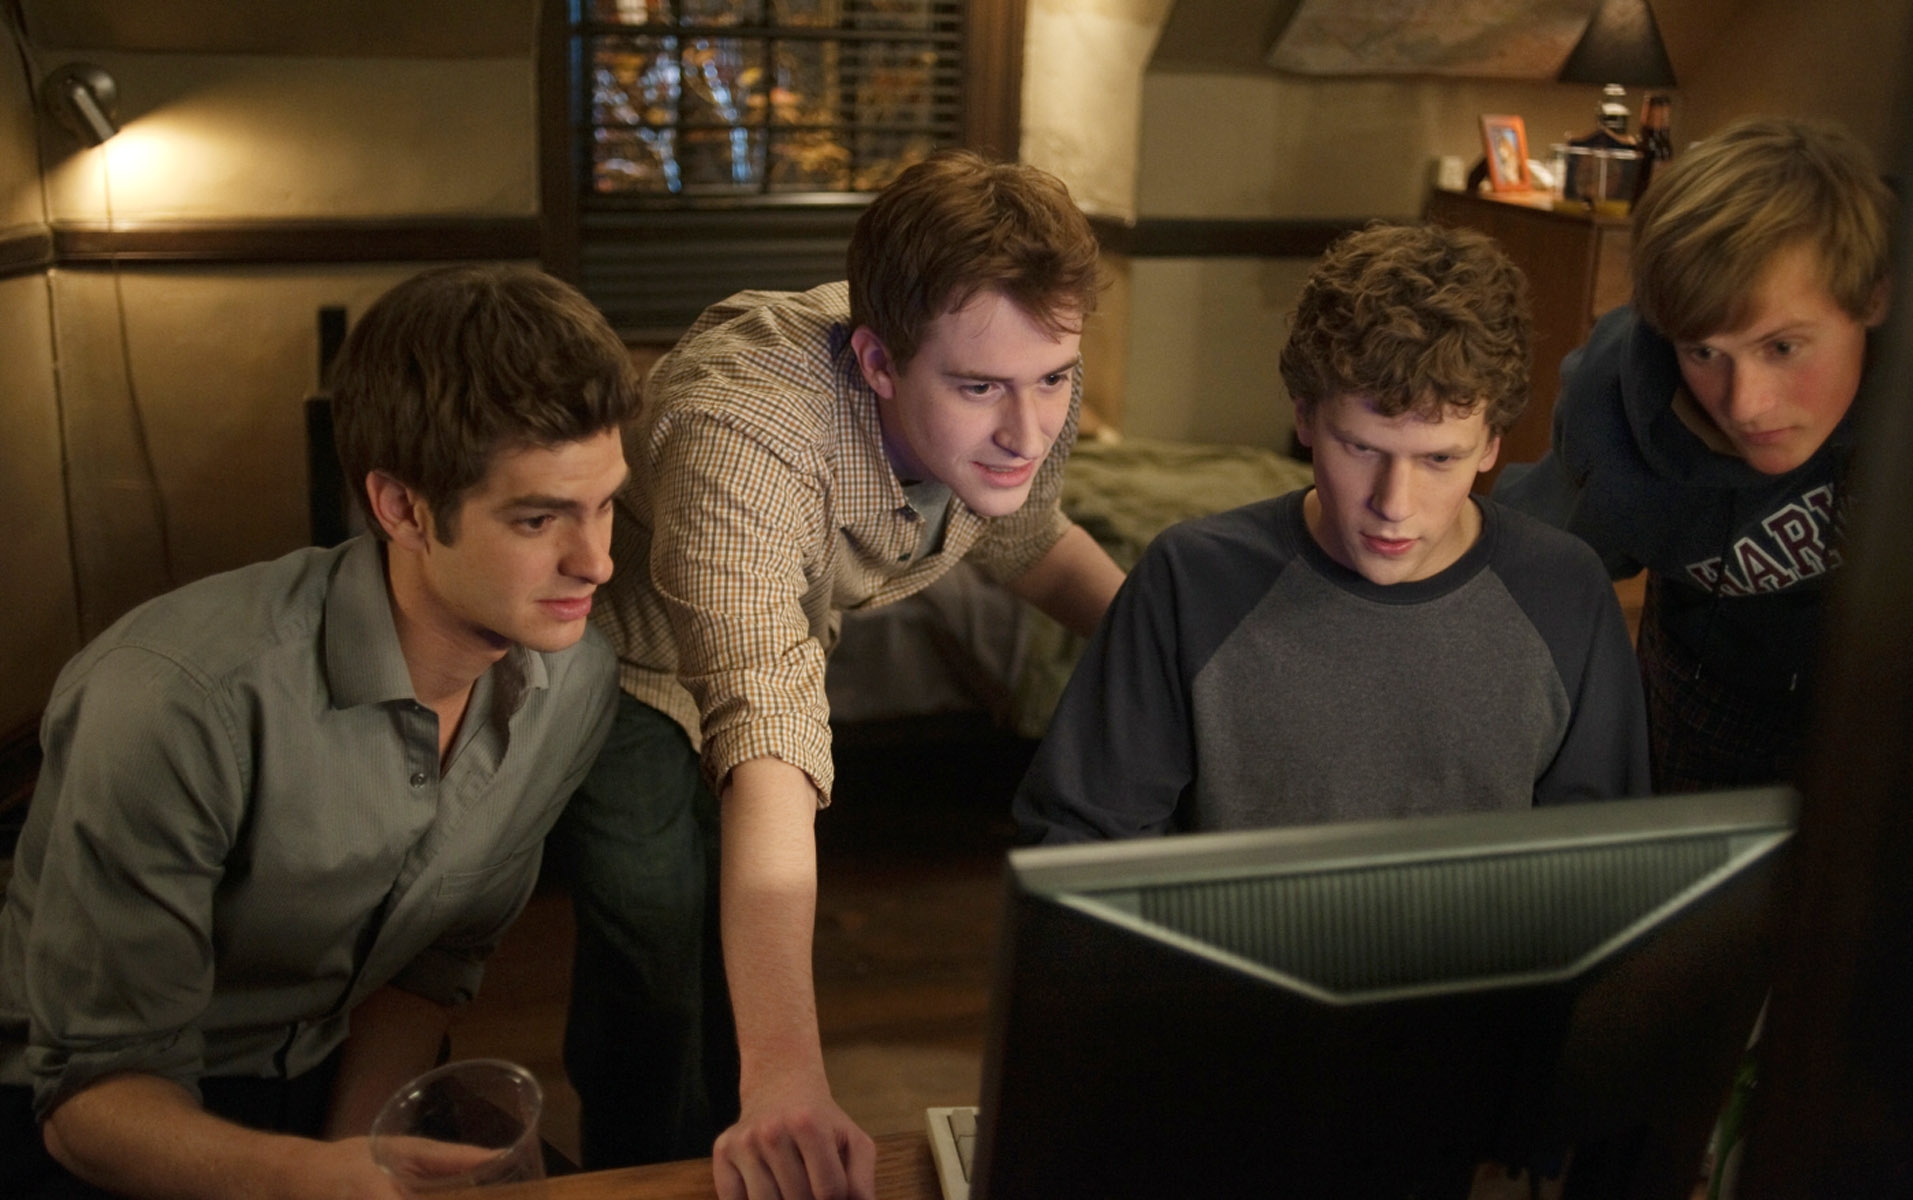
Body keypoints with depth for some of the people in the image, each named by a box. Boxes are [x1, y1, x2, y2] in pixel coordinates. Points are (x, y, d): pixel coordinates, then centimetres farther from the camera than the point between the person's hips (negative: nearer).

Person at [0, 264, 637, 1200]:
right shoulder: (188, 701, -28)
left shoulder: (575, 682, -10)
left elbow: (429, 965, 2)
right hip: (97, 1121, -5)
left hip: (323, 1088, 5)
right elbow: (94, 1089, -21)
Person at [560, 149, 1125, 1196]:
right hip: (622, 649, -5)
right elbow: (766, 740, -53)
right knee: (659, 958, -19)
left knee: (754, 938, 11)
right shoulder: (744, 427, -45)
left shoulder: (1027, 386, -24)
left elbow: (1029, 541, 0)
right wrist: (785, 1079, -62)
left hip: (784, 627, 6)